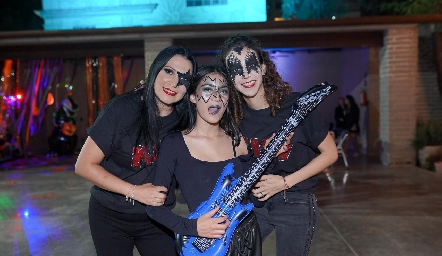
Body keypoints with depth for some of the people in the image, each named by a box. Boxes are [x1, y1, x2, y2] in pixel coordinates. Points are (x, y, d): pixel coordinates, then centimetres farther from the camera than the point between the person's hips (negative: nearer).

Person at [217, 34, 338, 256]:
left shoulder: (296, 105, -17)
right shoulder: (232, 115, -6)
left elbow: (330, 153, -9)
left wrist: (285, 182, -16)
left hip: (296, 205, -3)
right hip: (253, 202, 3)